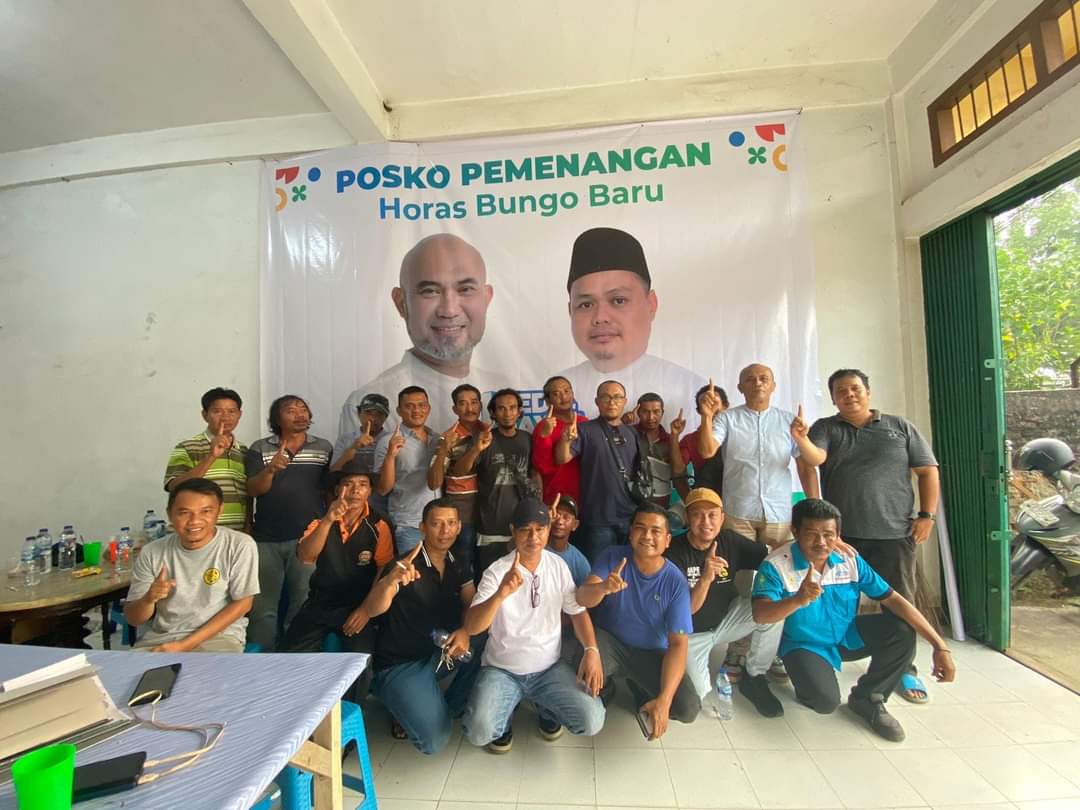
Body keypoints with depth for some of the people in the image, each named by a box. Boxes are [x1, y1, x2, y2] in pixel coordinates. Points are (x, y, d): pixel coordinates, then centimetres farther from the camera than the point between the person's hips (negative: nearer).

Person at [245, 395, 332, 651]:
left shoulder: (324, 448, 5)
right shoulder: (259, 448, 4)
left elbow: (333, 488, 9)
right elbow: (253, 490, -5)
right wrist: (270, 469, -25)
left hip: (308, 538, 0)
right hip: (267, 540, 0)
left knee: (305, 605, 4)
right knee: (263, 606, 8)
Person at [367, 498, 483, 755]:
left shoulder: (459, 566, 0)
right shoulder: (405, 567, -20)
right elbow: (372, 610, -34)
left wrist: (466, 631, -28)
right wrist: (390, 580, -56)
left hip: (439, 652, 6)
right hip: (400, 665, -5)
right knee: (434, 741, -21)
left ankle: (450, 706, 1)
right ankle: (411, 710, 11)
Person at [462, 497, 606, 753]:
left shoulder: (559, 566, -4)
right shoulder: (497, 571, -16)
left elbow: (577, 611, 5)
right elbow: (471, 627, -25)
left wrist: (592, 650, -12)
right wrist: (501, 594, -44)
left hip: (550, 667, 3)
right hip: (502, 670, -2)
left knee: (592, 721, -16)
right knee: (479, 732, -25)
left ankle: (547, 708, 16)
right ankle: (503, 718, 12)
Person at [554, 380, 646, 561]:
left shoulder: (632, 434, 11)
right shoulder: (585, 430, -3)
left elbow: (640, 472, 17)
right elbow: (562, 459, -14)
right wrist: (566, 440, -35)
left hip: (631, 517, 4)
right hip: (598, 519, -4)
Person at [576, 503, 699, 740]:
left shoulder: (675, 581, -17)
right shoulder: (613, 557, -16)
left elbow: (679, 644, -18)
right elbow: (582, 599, -27)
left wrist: (663, 700, -28)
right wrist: (603, 587, -51)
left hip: (652, 652, 1)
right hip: (610, 642, -1)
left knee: (688, 709, -18)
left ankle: (639, 686, 15)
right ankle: (602, 690, 7)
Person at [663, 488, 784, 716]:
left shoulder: (729, 541, -10)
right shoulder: (674, 553, -23)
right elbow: (685, 611, -25)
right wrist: (705, 579, -42)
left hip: (725, 620, 4)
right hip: (691, 632, -4)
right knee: (696, 693, -24)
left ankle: (754, 678, 1)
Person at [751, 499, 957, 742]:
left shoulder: (850, 560, -10)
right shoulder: (776, 564, -26)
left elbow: (893, 599, -10)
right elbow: (760, 614, -36)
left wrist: (940, 645, -17)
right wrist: (798, 600, -54)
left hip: (847, 635, 5)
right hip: (804, 645, -5)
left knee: (903, 632, -15)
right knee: (826, 701, -28)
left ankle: (867, 699, 5)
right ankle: (808, 681, 12)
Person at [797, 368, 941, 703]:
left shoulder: (899, 426, 9)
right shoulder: (825, 428, 5)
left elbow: (927, 471, 8)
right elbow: (808, 462, -11)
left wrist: (927, 515, -2)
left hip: (895, 533, 1)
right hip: (841, 533, 0)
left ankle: (904, 669, 25)